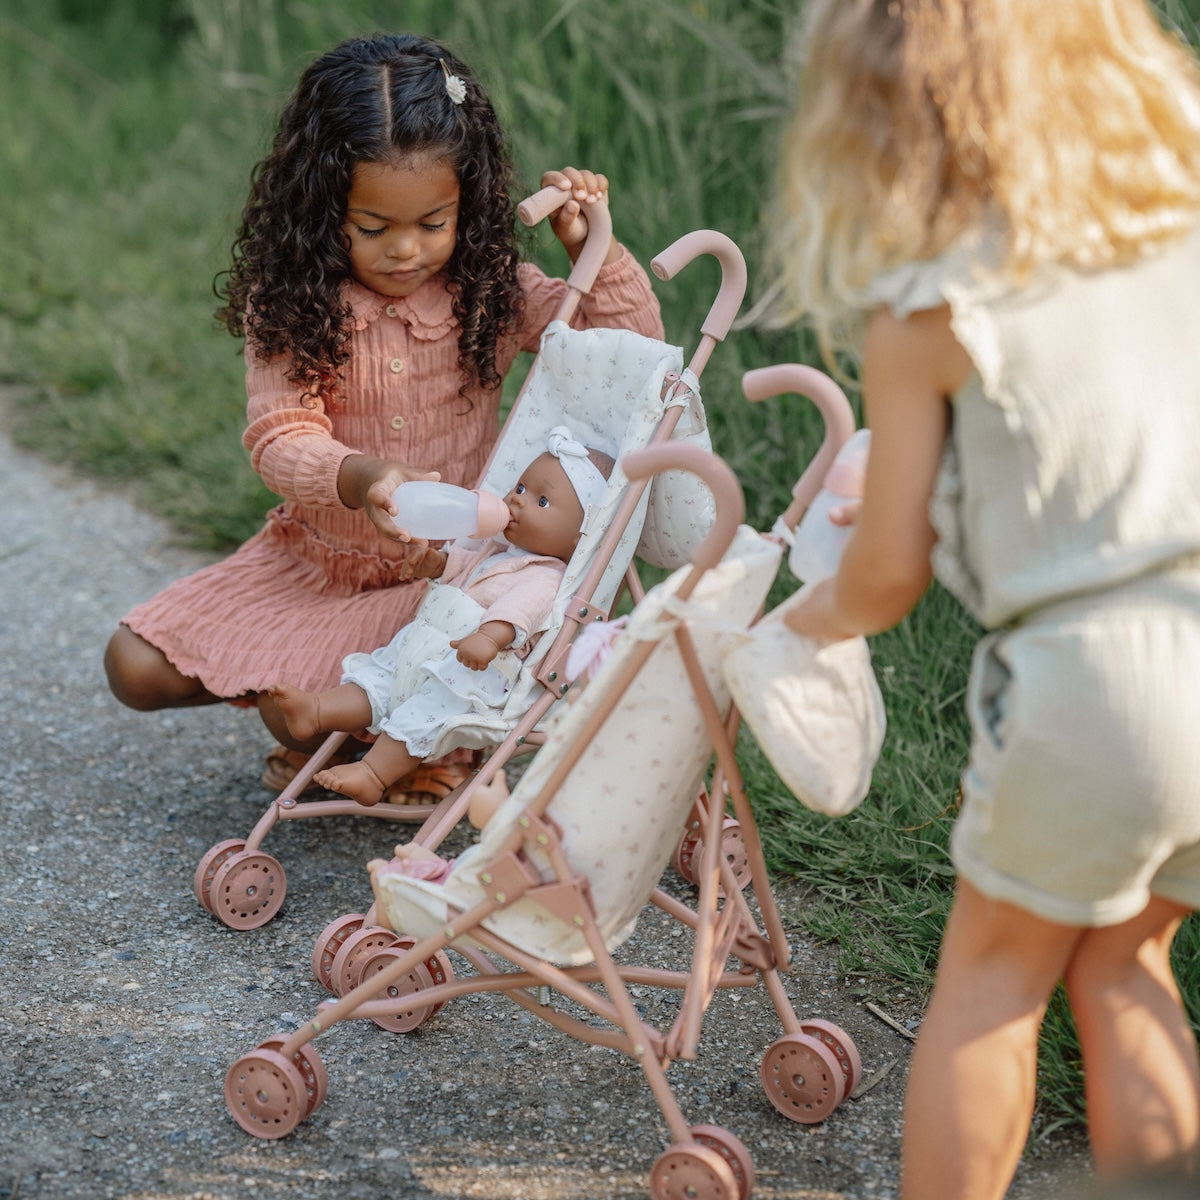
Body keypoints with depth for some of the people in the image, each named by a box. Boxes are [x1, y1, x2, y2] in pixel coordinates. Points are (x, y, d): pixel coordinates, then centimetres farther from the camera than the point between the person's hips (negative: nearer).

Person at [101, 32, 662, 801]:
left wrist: (592, 246, -22)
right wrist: (359, 479, -41)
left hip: (446, 572, -2)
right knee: (137, 668, -7)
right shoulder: (289, 302, -9)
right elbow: (280, 435, -20)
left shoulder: (493, 292, -6)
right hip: (315, 560, 3)